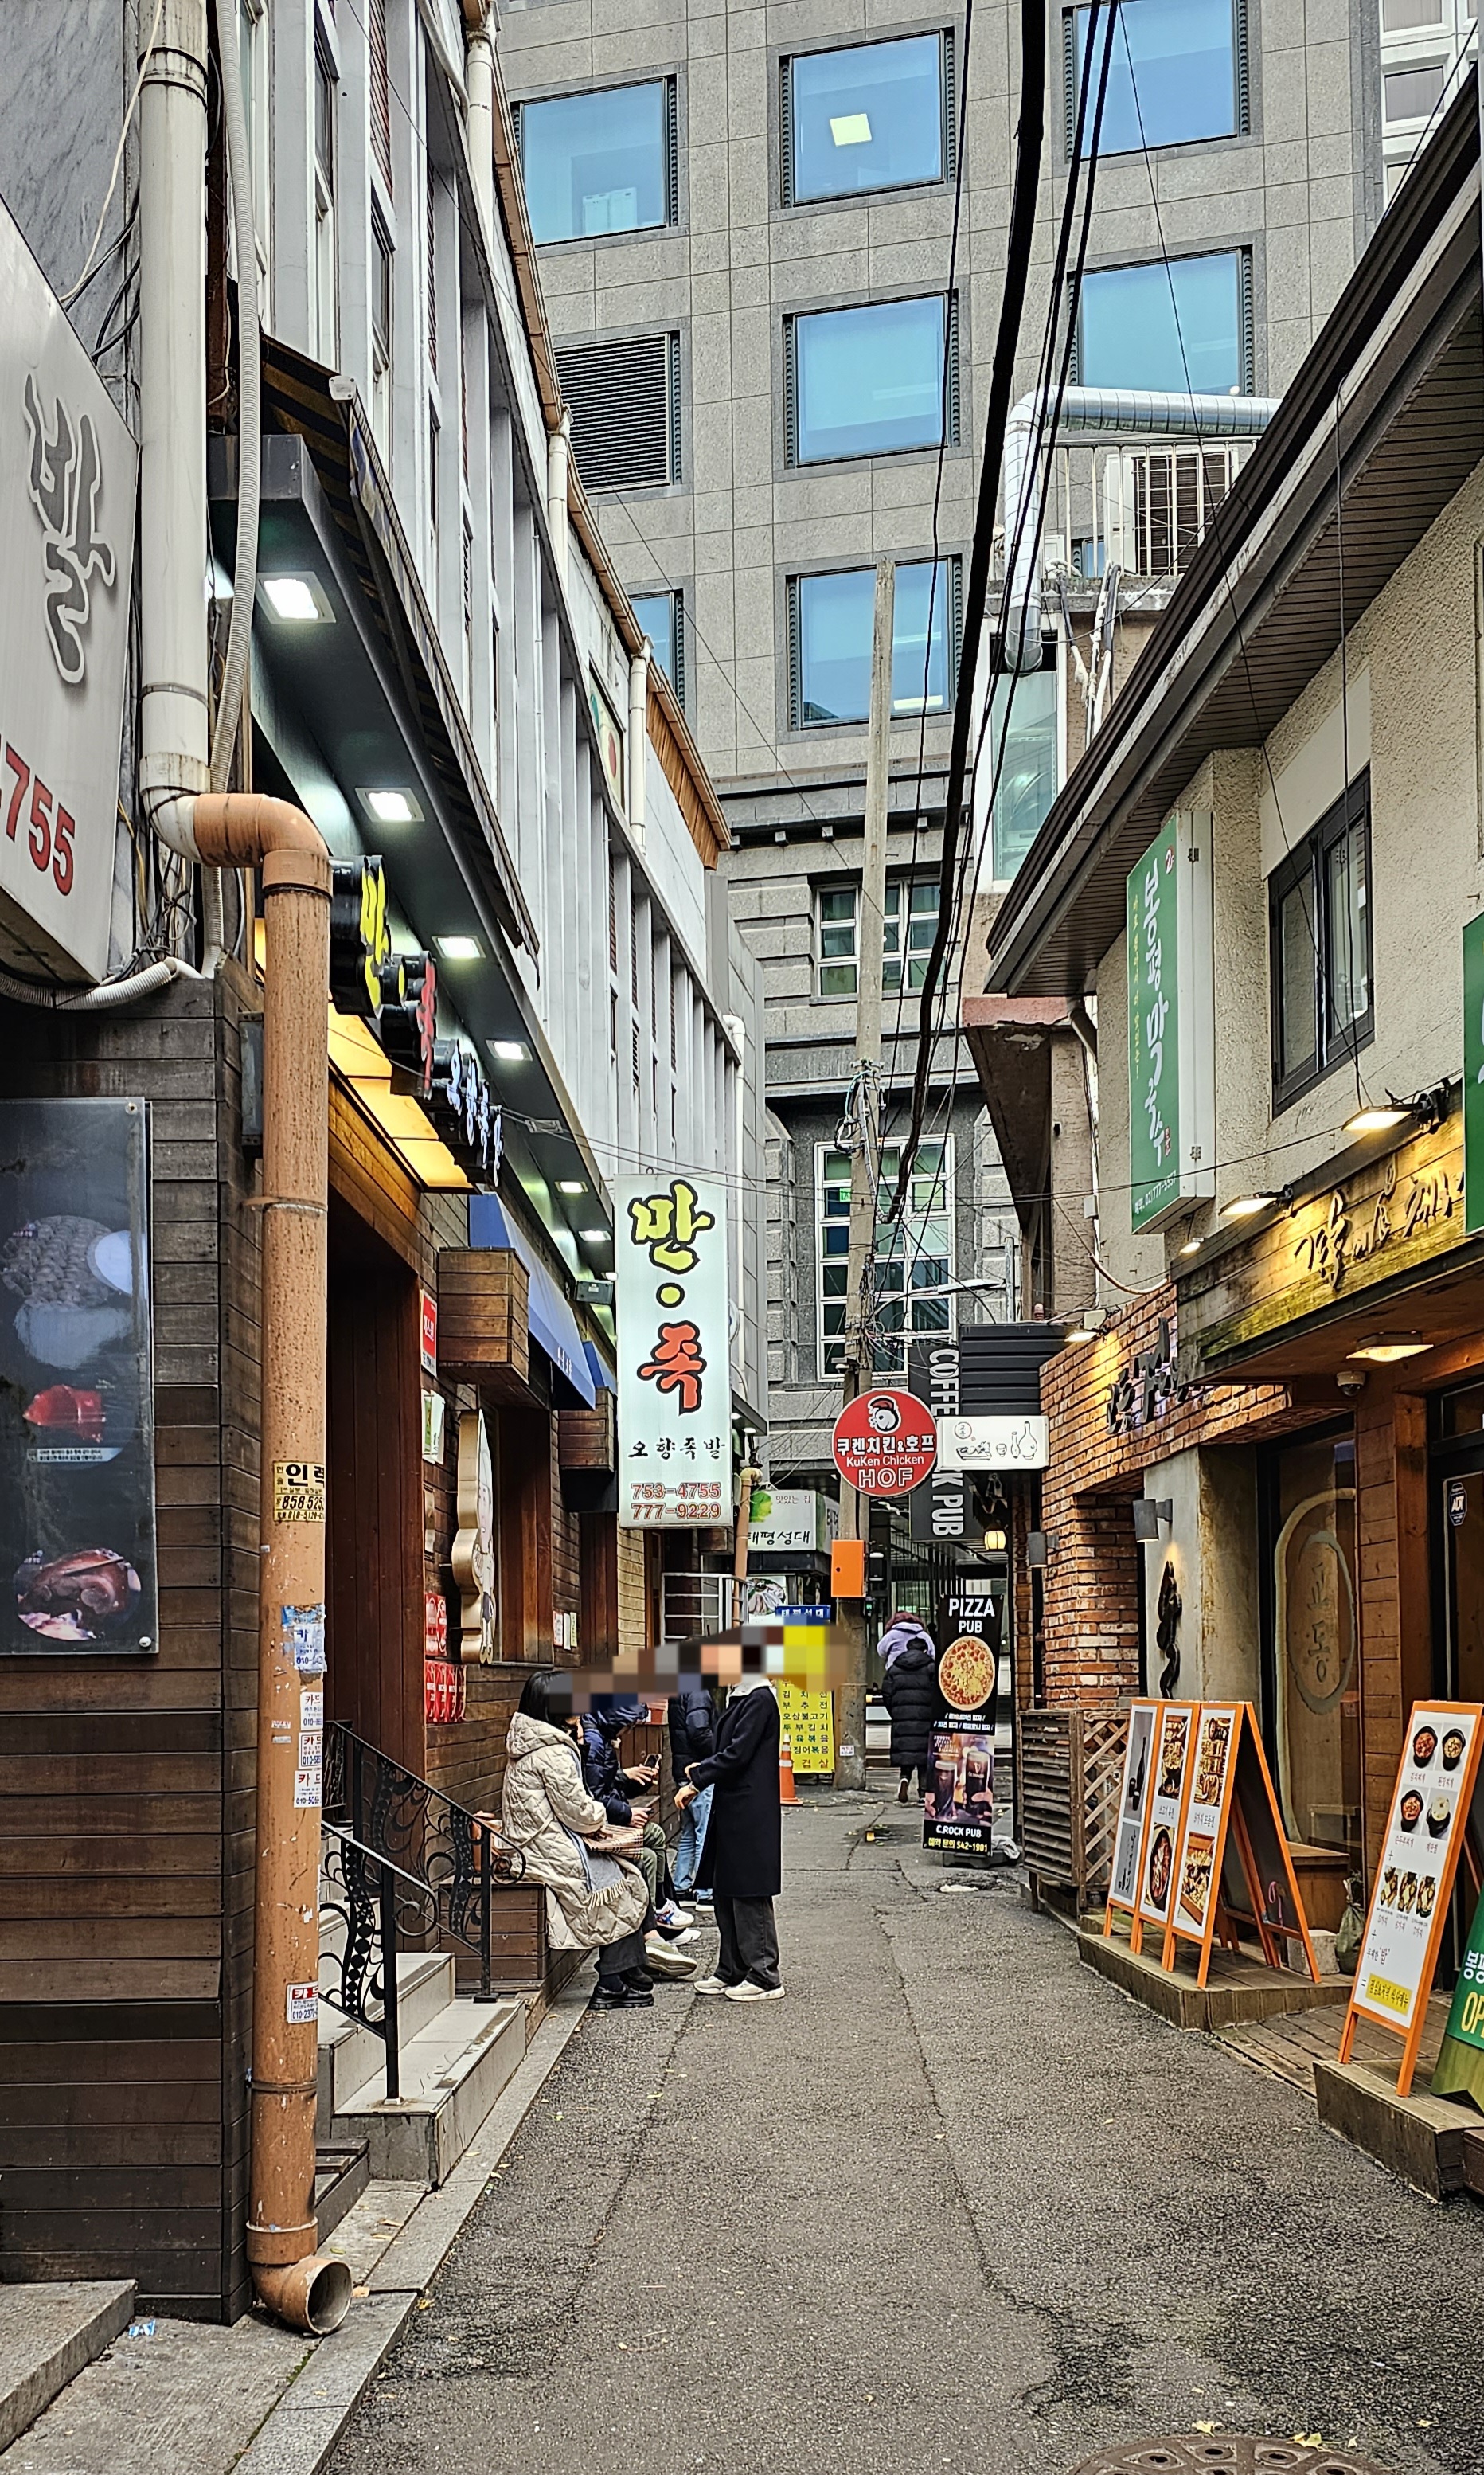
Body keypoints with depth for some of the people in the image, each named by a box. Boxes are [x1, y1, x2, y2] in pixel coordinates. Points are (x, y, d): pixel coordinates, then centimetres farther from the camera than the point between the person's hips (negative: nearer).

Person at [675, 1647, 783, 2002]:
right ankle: (731, 1971, 22)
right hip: (732, 1810, 10)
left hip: (750, 1815, -10)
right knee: (725, 1893, 14)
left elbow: (737, 1754, -19)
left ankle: (764, 1977, 2)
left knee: (749, 1895, -4)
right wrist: (702, 1770, 7)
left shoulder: (760, 1700, -15)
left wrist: (696, 1781, -15)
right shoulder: (742, 1697, 14)